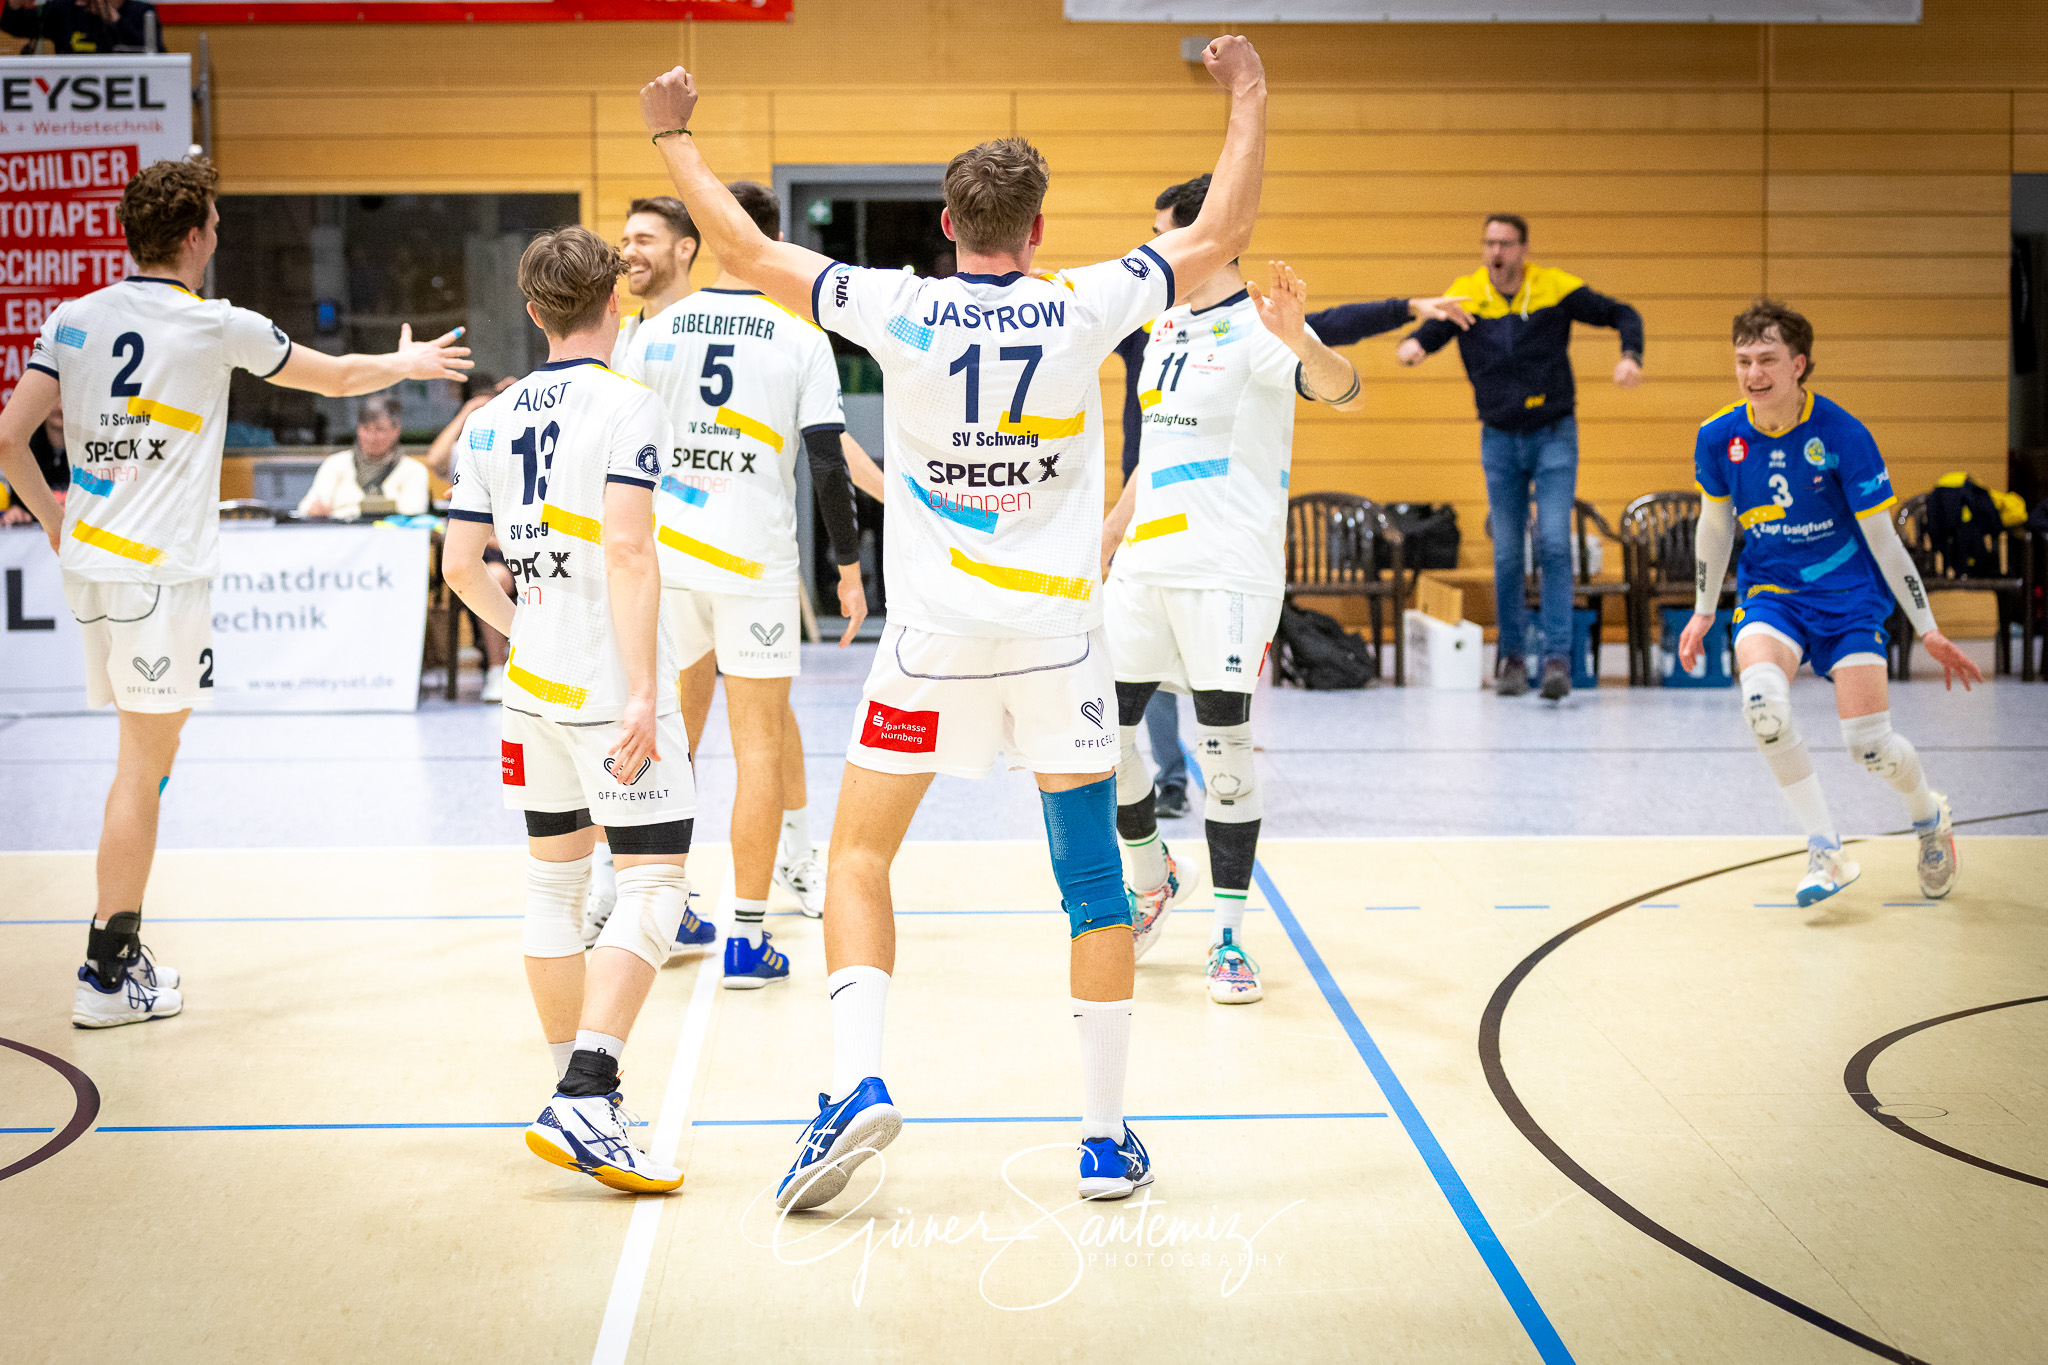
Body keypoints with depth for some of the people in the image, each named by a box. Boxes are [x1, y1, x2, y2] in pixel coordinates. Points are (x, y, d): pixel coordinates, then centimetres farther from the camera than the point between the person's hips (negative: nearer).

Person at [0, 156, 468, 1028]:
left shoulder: (73, 319, 7)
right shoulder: (215, 326, -6)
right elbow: (337, 379, 8)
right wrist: (405, 364, 27)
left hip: (86, 563, 6)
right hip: (161, 572, -6)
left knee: (141, 756, 17)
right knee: (144, 767, -1)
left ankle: (122, 947, 21)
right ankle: (107, 976, 1)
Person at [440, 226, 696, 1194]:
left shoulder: (493, 419, 10)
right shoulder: (626, 405, -8)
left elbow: (461, 565, 11)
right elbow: (627, 549, -18)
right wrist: (643, 692, -19)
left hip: (533, 682, 7)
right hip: (612, 686, -7)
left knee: (554, 880, 16)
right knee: (654, 886, -6)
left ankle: (576, 1085, 25)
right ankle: (583, 1102, -18)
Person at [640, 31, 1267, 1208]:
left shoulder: (897, 310, -6)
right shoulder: (1083, 310, -6)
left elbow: (746, 249, 4)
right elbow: (1221, 236, 5)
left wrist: (675, 136, 18)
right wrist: (1250, 98, 17)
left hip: (935, 634, 0)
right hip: (1058, 628, 1)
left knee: (861, 854, 11)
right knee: (1093, 877, 8)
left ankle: (858, 1079, -7)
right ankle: (1107, 1136, 12)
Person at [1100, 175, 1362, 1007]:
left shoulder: (1256, 327, -9)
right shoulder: (1165, 327, 16)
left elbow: (1344, 393, -28)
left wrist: (1299, 341, -48)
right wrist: (1109, 532, 28)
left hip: (1227, 574, -7)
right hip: (1144, 566, 7)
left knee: (1224, 751, -4)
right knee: (1101, 730, 6)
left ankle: (1229, 935, 7)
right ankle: (1151, 881, 28)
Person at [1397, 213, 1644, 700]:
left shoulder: (1555, 289, -8)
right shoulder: (1463, 296, -5)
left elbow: (1622, 314, -1)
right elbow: (1428, 333, -9)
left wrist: (1630, 356, -20)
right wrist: (1411, 345, -33)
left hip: (1554, 436, -2)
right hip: (1499, 440, 2)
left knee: (1554, 544, -13)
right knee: (1507, 555, 4)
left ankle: (1558, 657, -11)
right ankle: (1511, 656, 19)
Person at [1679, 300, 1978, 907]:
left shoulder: (1843, 434, -16)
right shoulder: (1719, 436, -8)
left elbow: (1882, 538, -9)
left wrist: (1927, 630, -6)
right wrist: (1703, 613, 16)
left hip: (1848, 592, -2)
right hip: (1769, 590, 2)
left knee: (1868, 741, -11)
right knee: (1762, 697, -30)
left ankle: (1930, 816, 26)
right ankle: (1826, 853, -18)